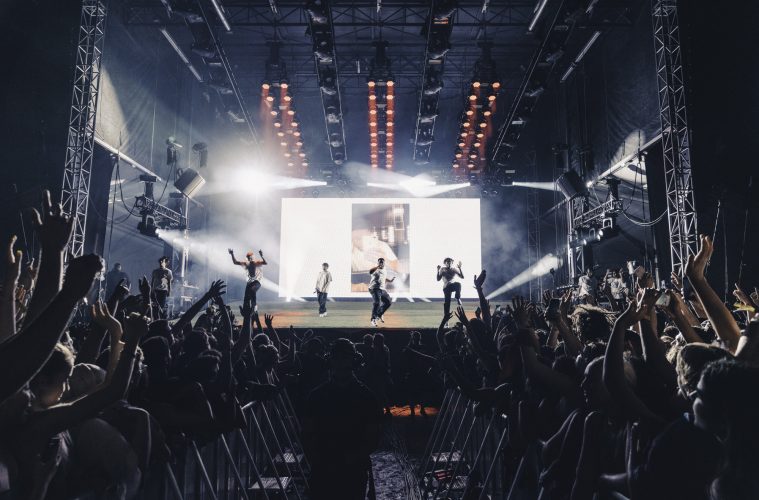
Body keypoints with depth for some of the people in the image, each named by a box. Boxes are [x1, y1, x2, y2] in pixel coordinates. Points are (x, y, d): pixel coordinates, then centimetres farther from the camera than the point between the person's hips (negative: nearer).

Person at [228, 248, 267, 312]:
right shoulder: (246, 264, 3)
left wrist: (262, 256, -44)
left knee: (252, 290, -34)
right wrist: (232, 255, -4)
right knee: (246, 298, -1)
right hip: (249, 282, 5)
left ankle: (254, 305, -20)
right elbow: (235, 262, 7)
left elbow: (265, 263, -28)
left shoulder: (257, 263, -11)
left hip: (257, 281, -5)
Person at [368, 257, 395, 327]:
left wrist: (389, 280, 18)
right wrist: (377, 266, -47)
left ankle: (379, 314, 31)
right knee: (377, 302, -25)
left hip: (382, 289, 8)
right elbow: (370, 271, -33)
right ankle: (373, 319, -19)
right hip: (375, 288, -8)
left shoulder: (385, 270, 16)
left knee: (388, 302, 13)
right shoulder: (375, 270, -9)